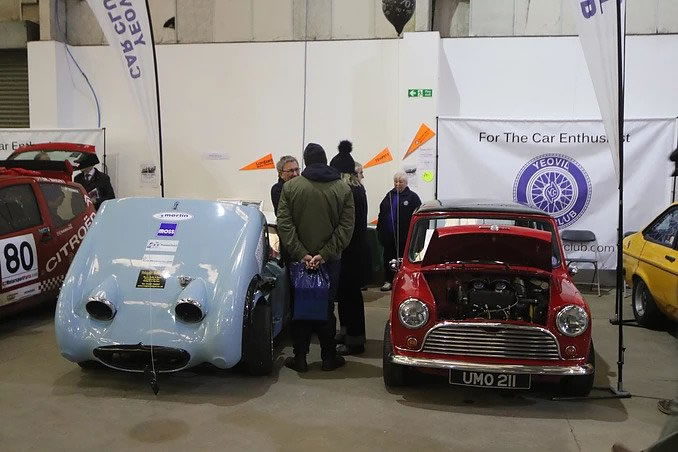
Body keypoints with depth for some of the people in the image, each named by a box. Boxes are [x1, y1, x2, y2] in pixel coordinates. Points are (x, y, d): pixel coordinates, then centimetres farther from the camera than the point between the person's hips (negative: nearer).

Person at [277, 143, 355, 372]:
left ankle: (300, 357, 16)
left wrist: (301, 253, -12)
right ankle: (329, 357, 18)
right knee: (326, 307, 10)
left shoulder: (290, 186, -3)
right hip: (330, 260, 0)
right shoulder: (343, 189, -2)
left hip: (299, 259, 0)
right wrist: (324, 254, -12)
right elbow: (345, 228, -9)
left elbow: (284, 225, -10)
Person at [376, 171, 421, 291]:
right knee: (388, 258, 10)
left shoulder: (412, 197, -2)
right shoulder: (389, 196, 13)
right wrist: (380, 230, 10)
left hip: (404, 236, -4)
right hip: (389, 236, 5)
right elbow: (381, 214, 16)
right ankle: (388, 281, 19)